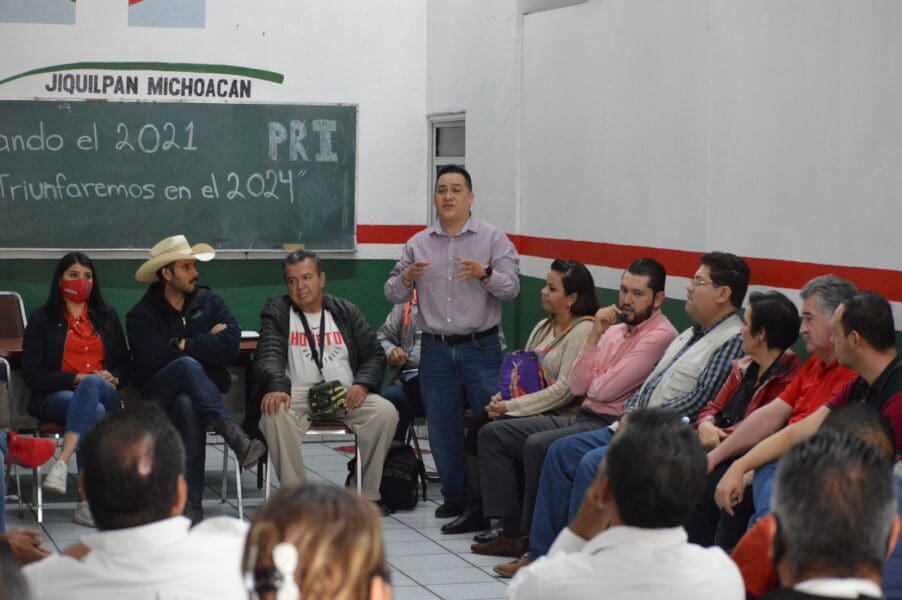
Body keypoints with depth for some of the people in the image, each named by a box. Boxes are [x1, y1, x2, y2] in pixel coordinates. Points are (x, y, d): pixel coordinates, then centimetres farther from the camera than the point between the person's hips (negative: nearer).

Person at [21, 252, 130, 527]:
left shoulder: (107, 316, 22)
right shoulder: (42, 319, 10)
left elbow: (124, 364, 22)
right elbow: (33, 374, 1)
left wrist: (112, 379, -3)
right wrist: (76, 378, -11)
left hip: (104, 394, 2)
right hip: (54, 398, -2)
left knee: (93, 385, -38)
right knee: (95, 412, -39)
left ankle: (62, 464, -51)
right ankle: (87, 500, -46)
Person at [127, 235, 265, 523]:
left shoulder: (209, 302, 11)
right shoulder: (141, 315, 5)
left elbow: (230, 345, -7)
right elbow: (149, 360, -13)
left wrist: (183, 345, -7)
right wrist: (205, 343, -7)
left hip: (204, 392, 1)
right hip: (158, 399, -1)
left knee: (187, 405, -38)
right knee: (187, 366, -35)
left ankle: (193, 504, -41)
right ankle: (237, 439, -44)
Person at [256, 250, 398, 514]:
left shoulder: (346, 312, 17)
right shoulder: (276, 311, 10)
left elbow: (375, 354, 15)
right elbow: (269, 355, -7)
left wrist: (362, 384, -9)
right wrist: (275, 387, -30)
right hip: (297, 392, -2)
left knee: (385, 412, -26)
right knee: (275, 414, -37)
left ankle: (367, 494, -11)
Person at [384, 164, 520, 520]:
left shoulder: (493, 239, 3)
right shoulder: (418, 244, 11)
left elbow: (511, 288, -6)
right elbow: (392, 294, 8)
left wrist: (484, 274, -24)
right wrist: (407, 278, -14)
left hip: (480, 347, -3)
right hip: (436, 349, 3)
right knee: (442, 428, 7)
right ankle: (455, 497, 19)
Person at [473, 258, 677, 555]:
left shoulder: (660, 335, -11)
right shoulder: (615, 330, 17)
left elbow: (605, 390, -16)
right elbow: (577, 386, 8)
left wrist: (593, 383, 7)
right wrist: (594, 335, 0)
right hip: (582, 417, 10)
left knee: (538, 446, -31)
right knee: (493, 434, 6)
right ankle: (511, 532, 0)